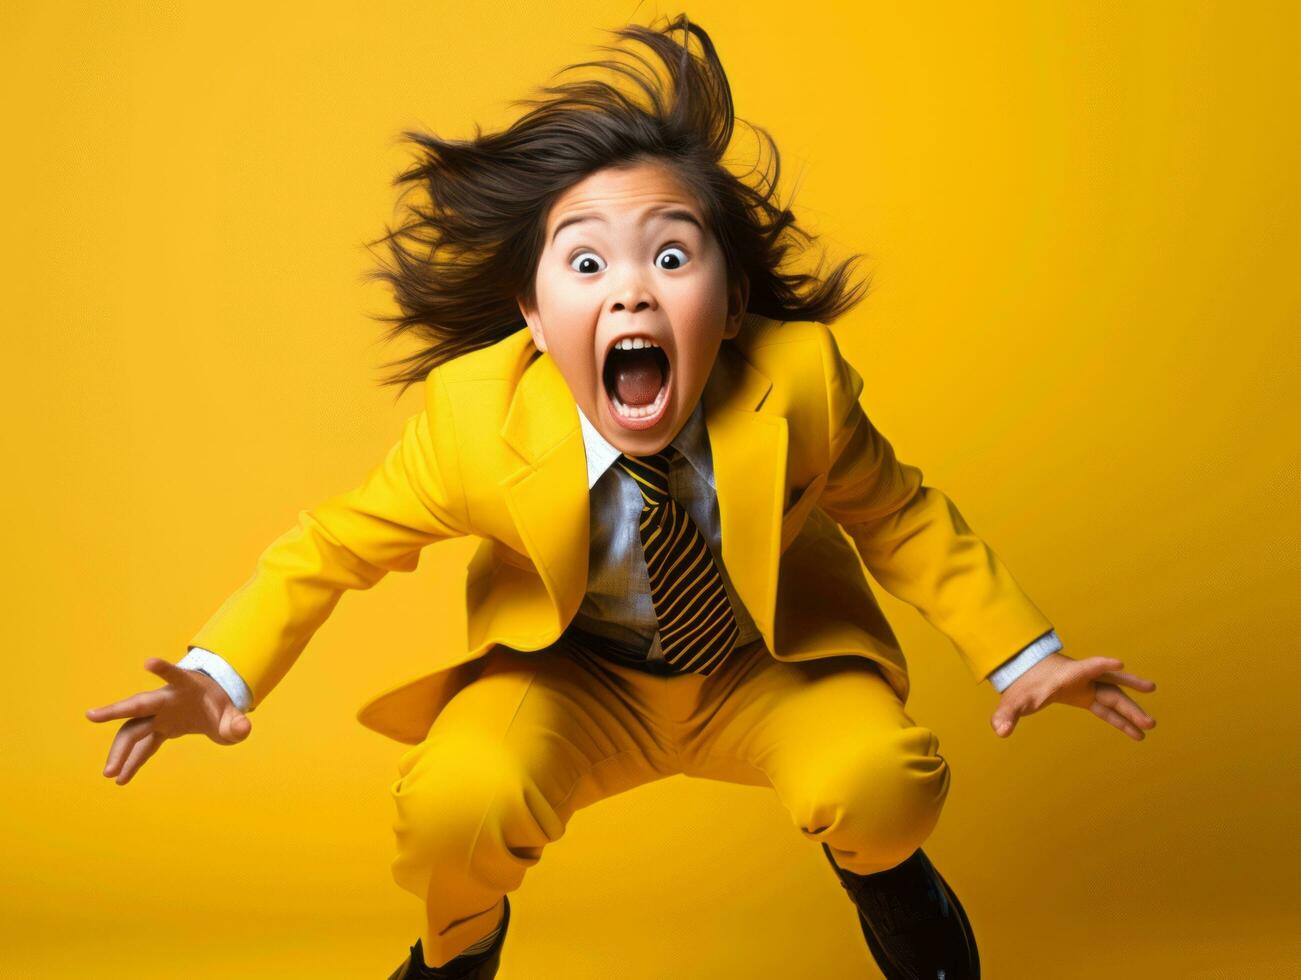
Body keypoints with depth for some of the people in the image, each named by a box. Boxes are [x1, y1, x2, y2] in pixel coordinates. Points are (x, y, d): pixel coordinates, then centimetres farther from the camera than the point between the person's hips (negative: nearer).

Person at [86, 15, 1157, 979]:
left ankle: (878, 867, 14)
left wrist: (1021, 655, -8)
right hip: (571, 679, 0)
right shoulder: (475, 423, -28)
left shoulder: (796, 386, -27)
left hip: (768, 667, 1)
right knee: (457, 806, -30)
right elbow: (339, 544, -12)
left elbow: (897, 515, -8)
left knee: (886, 786, -29)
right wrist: (222, 672, -23)